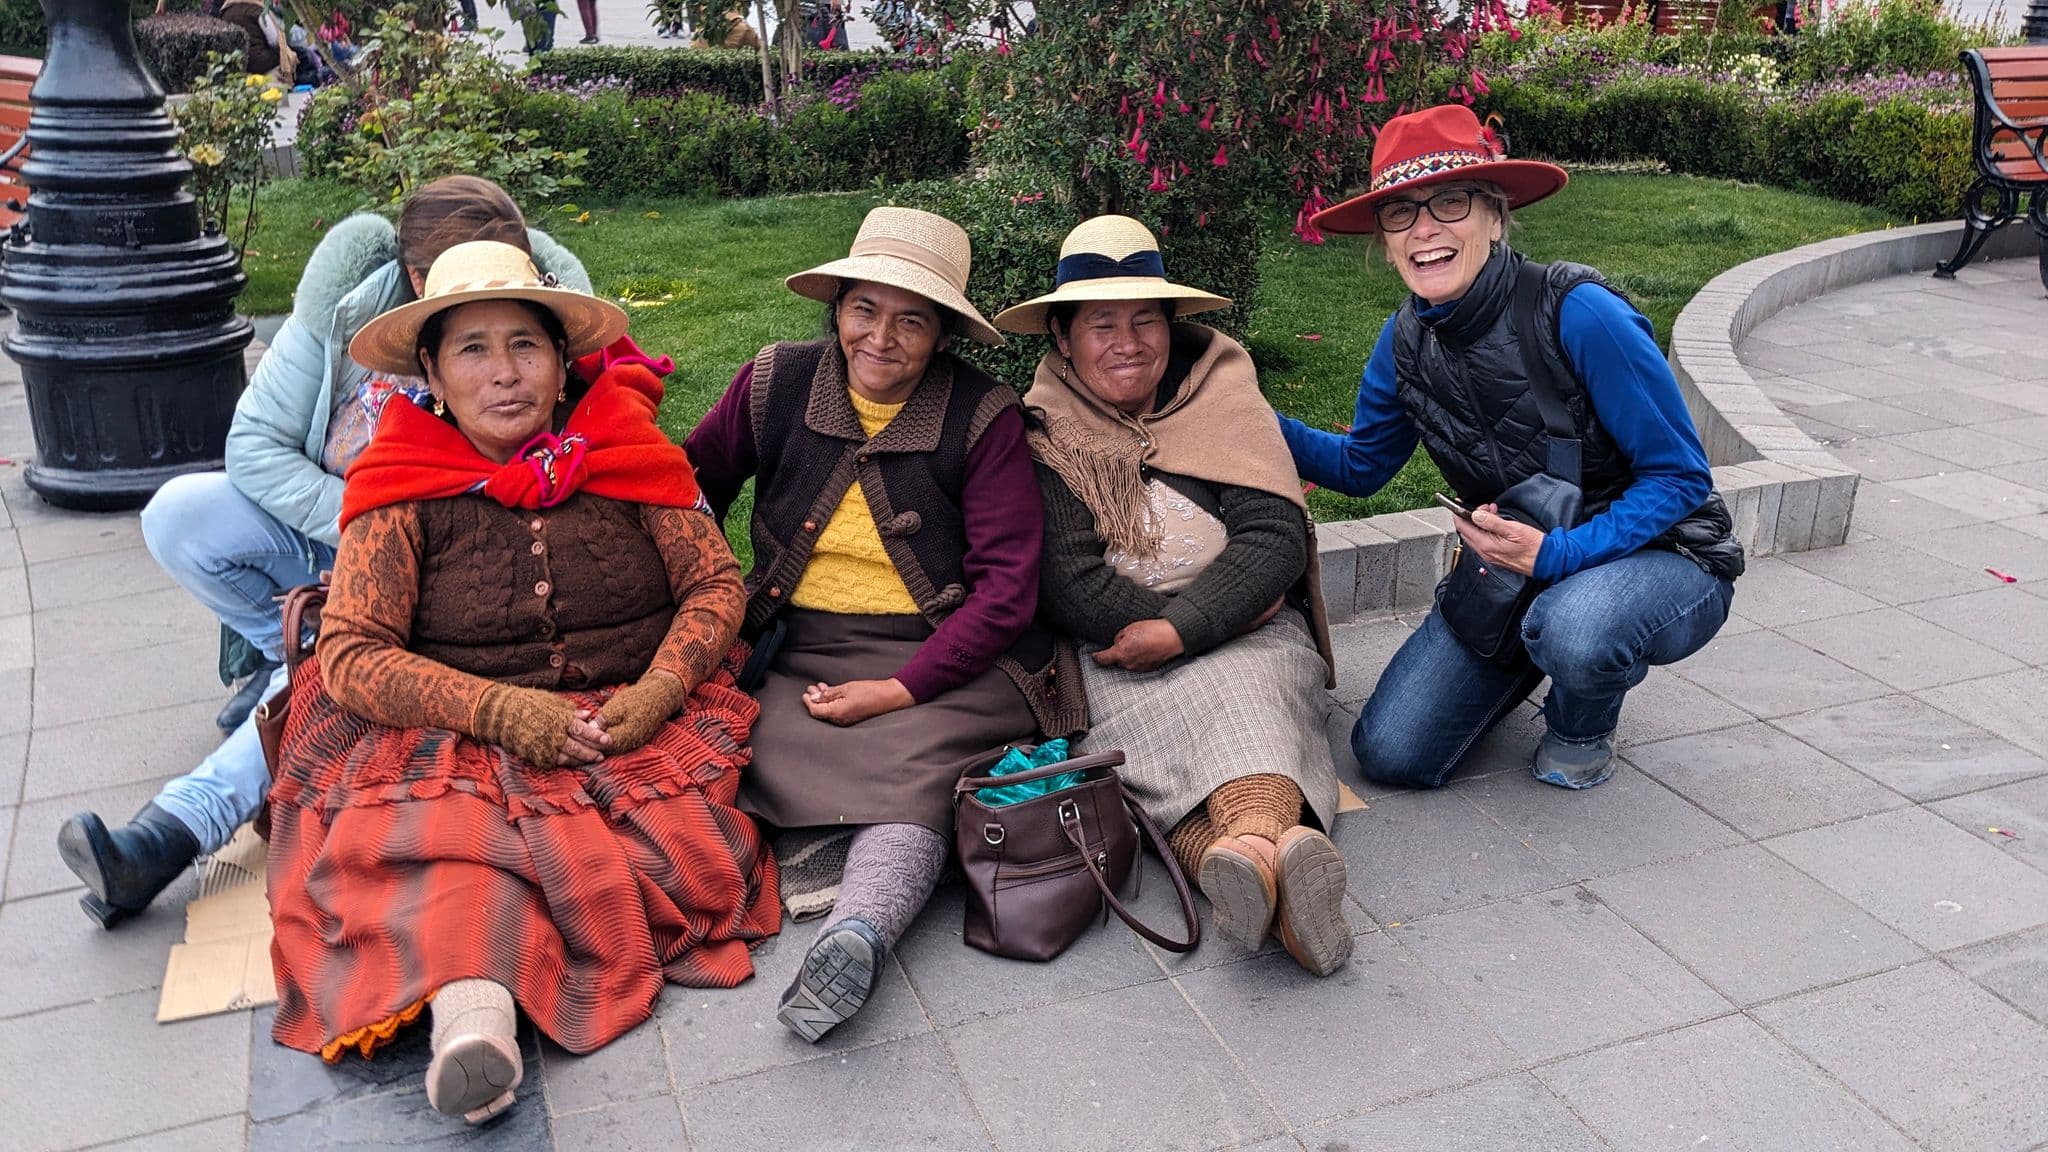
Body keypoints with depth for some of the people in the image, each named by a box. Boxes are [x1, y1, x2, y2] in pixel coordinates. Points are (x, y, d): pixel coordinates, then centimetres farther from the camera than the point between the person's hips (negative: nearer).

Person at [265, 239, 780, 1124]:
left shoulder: (626, 446, 5)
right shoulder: (404, 488, 2)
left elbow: (716, 583, 4)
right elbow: (350, 656, -6)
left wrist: (655, 694, -14)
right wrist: (500, 709, -20)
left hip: (635, 723, 2)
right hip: (458, 742, -1)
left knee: (677, 841, -29)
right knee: (451, 834, -34)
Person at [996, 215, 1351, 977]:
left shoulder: (1222, 393, 8)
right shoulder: (1046, 436, 3)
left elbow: (1274, 538, -4)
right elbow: (1070, 586, -8)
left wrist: (1179, 630, -17)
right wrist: (1229, 607, -11)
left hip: (1249, 637, 1)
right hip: (1115, 656, 0)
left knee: (1244, 691, -33)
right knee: (1172, 715, -33)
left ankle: (1250, 848, -63)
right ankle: (1278, 849, -59)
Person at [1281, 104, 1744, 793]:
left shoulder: (1578, 314, -25)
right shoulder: (1405, 343, -7)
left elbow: (1679, 476, -18)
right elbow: (1360, 467, 9)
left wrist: (1556, 554, -31)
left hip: (1660, 556, -5)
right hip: (1514, 567, 5)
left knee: (1573, 625, -41)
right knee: (1391, 756, -8)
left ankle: (1581, 727, -1)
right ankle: (1534, 654, 21)